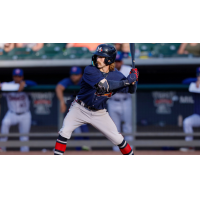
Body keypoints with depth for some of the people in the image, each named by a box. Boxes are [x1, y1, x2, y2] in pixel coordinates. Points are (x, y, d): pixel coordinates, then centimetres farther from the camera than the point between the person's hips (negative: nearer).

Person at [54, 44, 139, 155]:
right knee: (65, 131, -20)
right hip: (80, 109, -2)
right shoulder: (90, 70, -19)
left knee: (117, 139, 0)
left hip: (99, 113, 2)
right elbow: (104, 85, -33)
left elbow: (131, 91, 4)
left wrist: (133, 81, -19)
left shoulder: (116, 75, -6)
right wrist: (127, 81, -32)